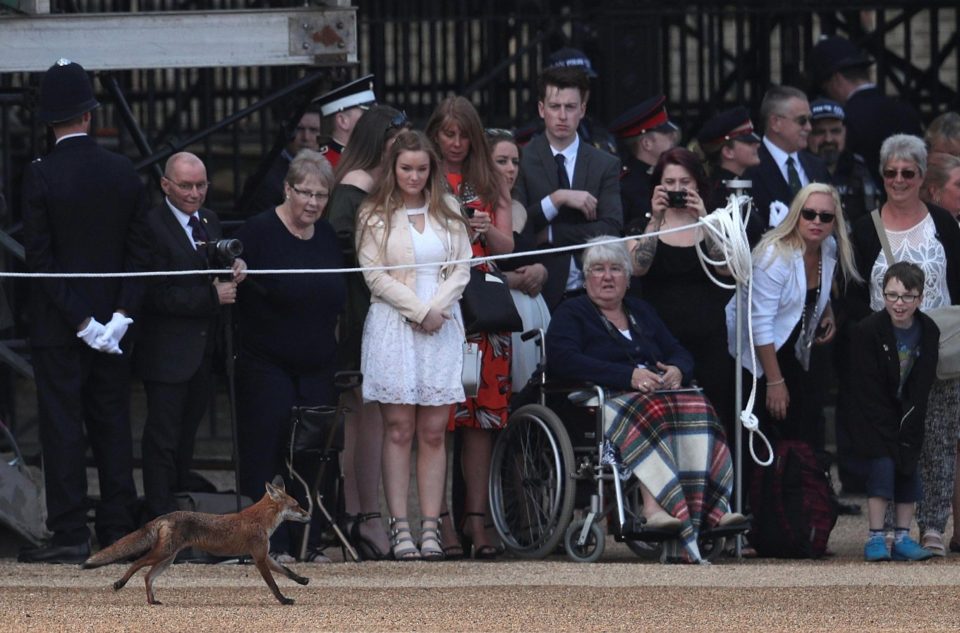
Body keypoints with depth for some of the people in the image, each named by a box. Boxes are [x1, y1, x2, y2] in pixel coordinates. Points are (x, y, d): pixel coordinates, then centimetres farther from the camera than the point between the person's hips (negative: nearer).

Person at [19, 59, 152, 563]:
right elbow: (139, 251, 1)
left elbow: (39, 257, -13)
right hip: (113, 318, 4)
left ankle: (70, 535, -4)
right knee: (112, 424, 10)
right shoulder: (124, 172, 1)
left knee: (62, 426, -2)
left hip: (57, 328, -4)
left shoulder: (41, 176, -12)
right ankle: (117, 529, 12)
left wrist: (81, 321, -10)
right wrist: (119, 315, -2)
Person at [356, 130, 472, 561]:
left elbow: (461, 269, 8)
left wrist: (438, 307, -8)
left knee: (434, 431, -1)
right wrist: (419, 311, -9)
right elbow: (375, 275, -2)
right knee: (399, 430, -5)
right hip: (393, 326, -2)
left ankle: (430, 528, -3)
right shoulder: (375, 216, 5)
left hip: (441, 326, 2)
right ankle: (400, 528, -7)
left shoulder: (448, 213, 13)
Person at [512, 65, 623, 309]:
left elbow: (611, 230, -4)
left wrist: (551, 234, -8)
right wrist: (557, 199, -17)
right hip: (540, 294, -2)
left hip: (592, 293, 2)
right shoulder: (521, 161, 2)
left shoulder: (605, 165, 7)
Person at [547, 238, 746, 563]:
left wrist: (676, 371, -5)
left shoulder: (642, 312, 29)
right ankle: (654, 505, -55)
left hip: (659, 393, 5)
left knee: (697, 408, -29)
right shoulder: (572, 313, 11)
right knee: (650, 411, -39)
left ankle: (710, 507, -44)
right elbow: (562, 360, -8)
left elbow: (680, 354, 22)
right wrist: (629, 377, -17)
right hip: (604, 400, -5)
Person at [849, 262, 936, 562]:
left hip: (908, 413, 4)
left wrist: (907, 428, -15)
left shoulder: (928, 332, -7)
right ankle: (875, 538, -13)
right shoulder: (868, 330, -17)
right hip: (874, 414, -4)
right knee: (883, 463, -15)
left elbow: (923, 385, -7)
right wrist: (890, 431, -19)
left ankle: (903, 538, 4)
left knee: (909, 467, -1)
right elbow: (869, 388, -17)